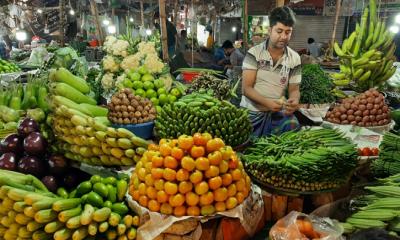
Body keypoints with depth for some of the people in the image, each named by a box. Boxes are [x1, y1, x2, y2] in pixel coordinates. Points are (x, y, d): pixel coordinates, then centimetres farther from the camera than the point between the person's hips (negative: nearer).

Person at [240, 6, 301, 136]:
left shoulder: (294, 58, 2)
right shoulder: (254, 53, -7)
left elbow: (294, 89, 6)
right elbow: (246, 88, -12)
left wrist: (294, 100, -19)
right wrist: (267, 102, -29)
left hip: (279, 113, 3)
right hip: (251, 112, -2)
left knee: (294, 128, -18)